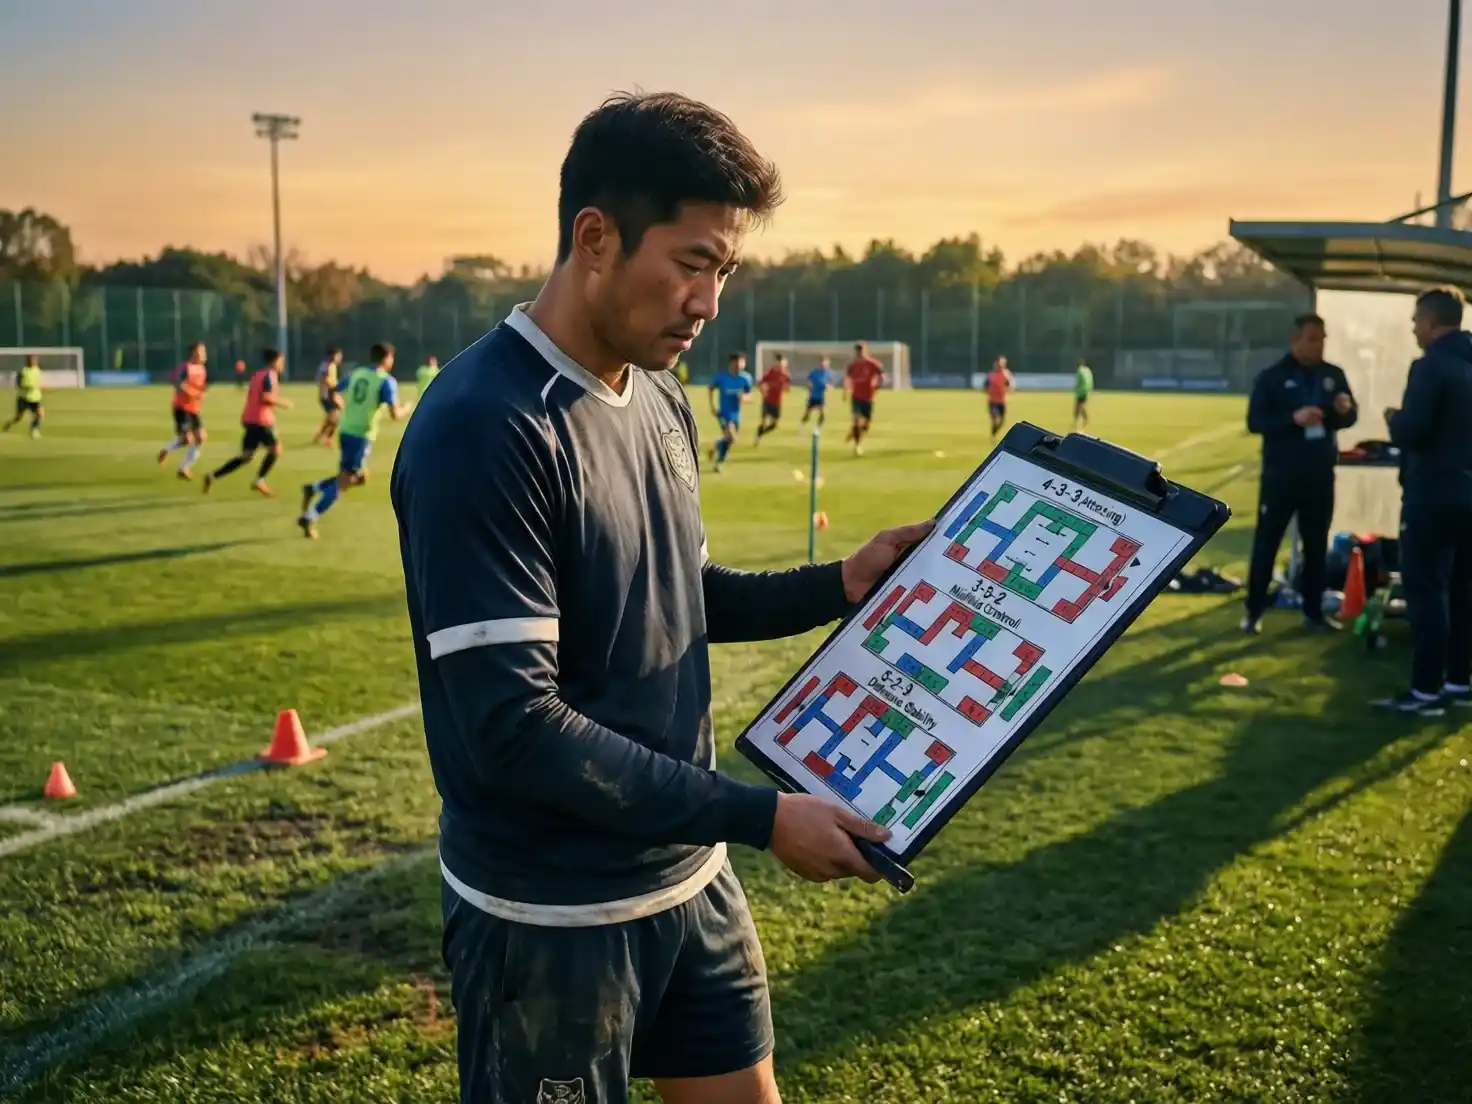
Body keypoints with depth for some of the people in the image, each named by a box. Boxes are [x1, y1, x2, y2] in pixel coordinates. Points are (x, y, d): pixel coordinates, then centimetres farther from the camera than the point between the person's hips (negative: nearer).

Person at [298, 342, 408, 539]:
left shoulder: (357, 373, 10)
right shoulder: (387, 381, -10)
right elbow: (395, 415, -17)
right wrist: (405, 410, 5)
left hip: (346, 431, 7)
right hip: (362, 436, -7)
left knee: (360, 477, 22)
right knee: (342, 484, 1)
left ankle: (313, 488, 12)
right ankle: (308, 518, -1)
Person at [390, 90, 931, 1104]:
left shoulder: (661, 402, 4)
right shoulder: (484, 431, -23)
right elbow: (513, 729, -26)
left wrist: (839, 585, 2)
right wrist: (760, 817, -24)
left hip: (692, 878, 8)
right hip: (553, 918, -7)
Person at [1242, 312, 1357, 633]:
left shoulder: (1333, 375, 7)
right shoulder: (1271, 377, -5)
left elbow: (1351, 417, 11)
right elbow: (1255, 422, -11)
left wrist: (1345, 410, -13)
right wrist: (1294, 418, -26)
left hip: (1320, 475, 4)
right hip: (1280, 475, -4)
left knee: (1317, 546, 10)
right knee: (1266, 543, 2)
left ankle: (1314, 612, 21)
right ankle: (1254, 612, 11)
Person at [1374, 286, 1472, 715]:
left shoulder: (1431, 367, -15)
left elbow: (1410, 433, -21)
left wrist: (1393, 420, -2)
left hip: (1432, 496, -8)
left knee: (1426, 589, -5)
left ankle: (1427, 691, -4)